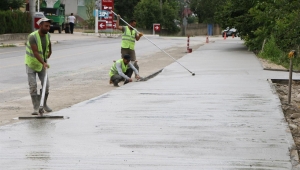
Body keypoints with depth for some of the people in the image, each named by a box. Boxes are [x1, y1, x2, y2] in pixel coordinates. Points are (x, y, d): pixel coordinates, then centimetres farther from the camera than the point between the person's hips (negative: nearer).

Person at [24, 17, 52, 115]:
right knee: (33, 86, -11)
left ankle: (44, 103, 21)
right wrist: (44, 63, -41)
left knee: (46, 85, 0)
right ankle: (36, 107, -4)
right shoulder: (32, 37, -26)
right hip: (31, 64, -5)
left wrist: (49, 51, 21)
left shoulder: (47, 35, -5)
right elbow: (35, 52, -33)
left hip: (42, 64, 5)